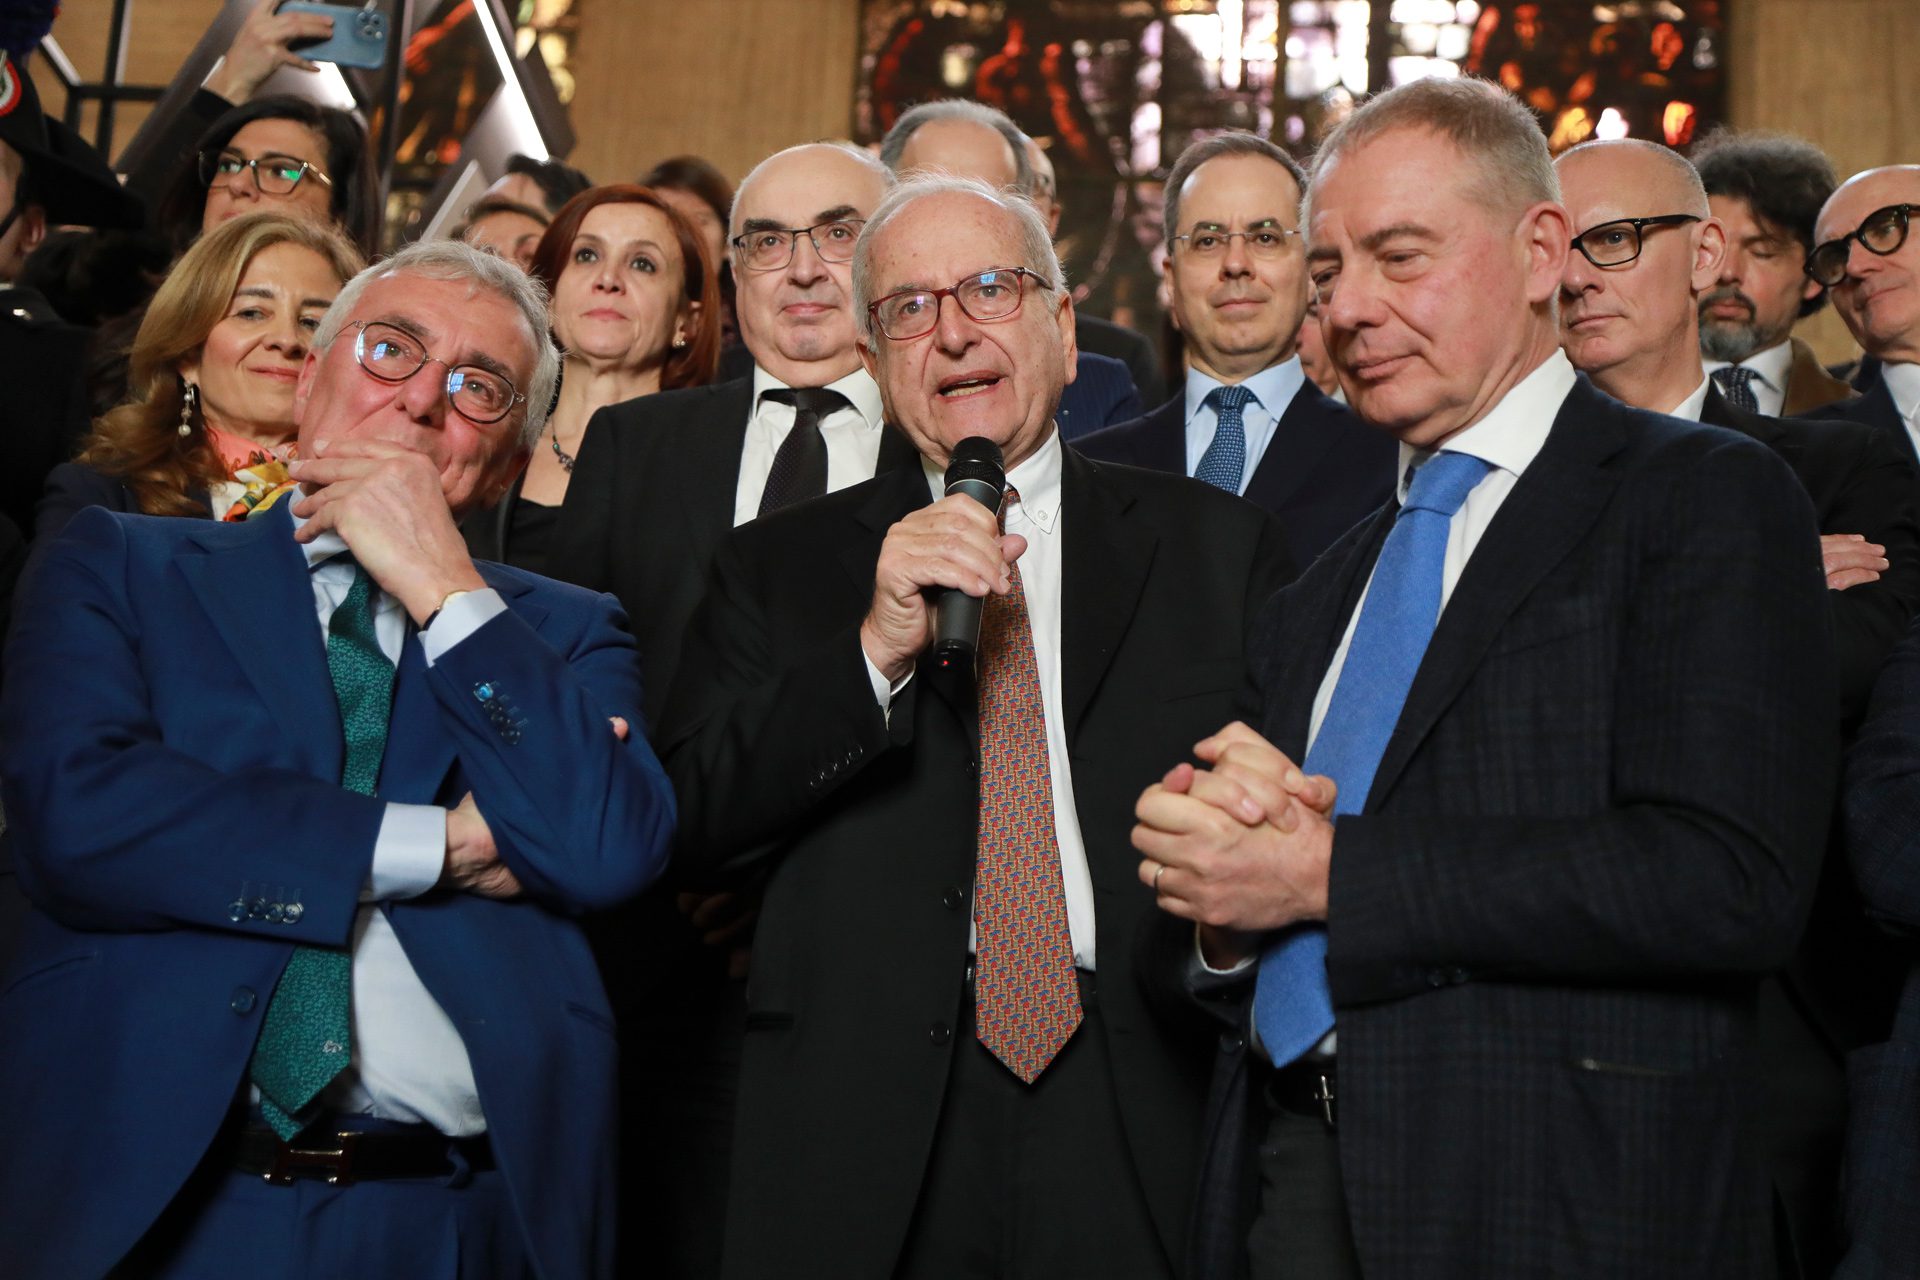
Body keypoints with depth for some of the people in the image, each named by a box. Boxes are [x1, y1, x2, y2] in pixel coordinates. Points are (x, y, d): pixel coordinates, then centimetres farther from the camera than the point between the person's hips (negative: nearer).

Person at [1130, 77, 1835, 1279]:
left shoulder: (1710, 499, -4)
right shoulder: (1321, 593, 16)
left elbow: (1732, 881, -18)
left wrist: (1330, 872, -17)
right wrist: (1217, 918, -8)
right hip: (1282, 1182, 6)